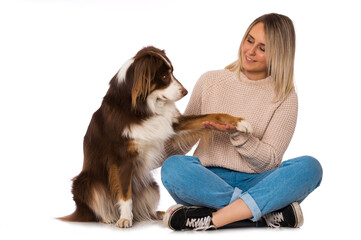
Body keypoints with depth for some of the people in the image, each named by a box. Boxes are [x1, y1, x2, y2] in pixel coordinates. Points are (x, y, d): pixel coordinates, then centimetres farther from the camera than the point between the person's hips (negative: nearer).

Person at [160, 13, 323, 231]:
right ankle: (267, 212, -32)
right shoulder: (210, 81, 7)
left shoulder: (285, 98, 2)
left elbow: (269, 162, -4)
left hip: (256, 184, 0)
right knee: (173, 166, -31)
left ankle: (212, 219, -36)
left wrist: (236, 133, -21)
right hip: (209, 183, 1)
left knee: (310, 166, -27)